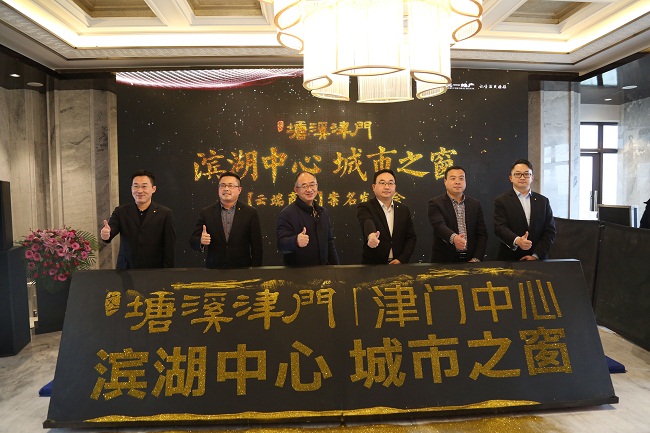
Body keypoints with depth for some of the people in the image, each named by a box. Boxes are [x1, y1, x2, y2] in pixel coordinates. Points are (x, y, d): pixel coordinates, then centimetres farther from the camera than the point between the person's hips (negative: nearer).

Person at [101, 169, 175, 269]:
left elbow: (169, 248, -5)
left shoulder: (165, 214, -4)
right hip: (125, 271, 2)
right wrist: (105, 233, -34)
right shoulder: (121, 211, 5)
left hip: (154, 272, -2)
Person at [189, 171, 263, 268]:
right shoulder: (206, 212, 0)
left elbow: (257, 247, -3)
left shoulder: (250, 213, -3)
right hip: (214, 269, 1)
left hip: (242, 270, -1)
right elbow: (193, 240, 1)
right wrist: (201, 241, -21)